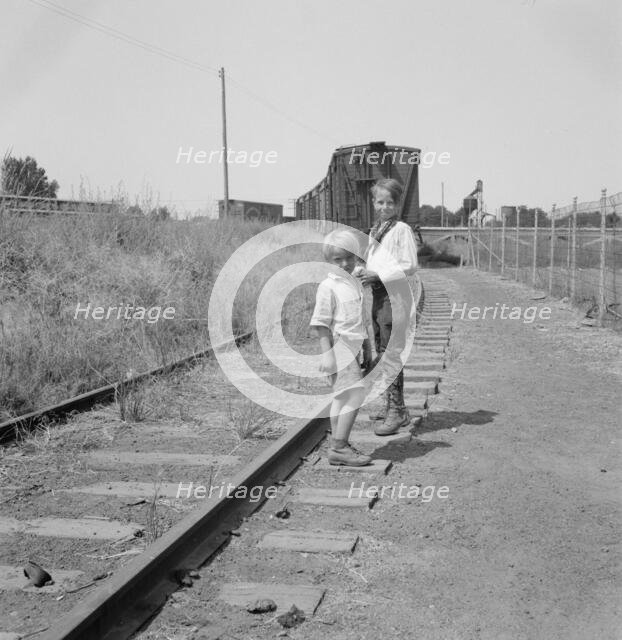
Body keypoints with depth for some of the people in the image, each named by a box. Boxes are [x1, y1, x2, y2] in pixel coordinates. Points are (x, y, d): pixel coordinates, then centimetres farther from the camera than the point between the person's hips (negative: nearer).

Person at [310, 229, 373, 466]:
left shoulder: (355, 284, 15)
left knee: (341, 398, 12)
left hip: (352, 348, 9)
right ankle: (339, 447, -7)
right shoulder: (328, 286, -11)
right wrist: (326, 353, -20)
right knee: (354, 395, -12)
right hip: (339, 347, -9)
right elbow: (322, 323, -14)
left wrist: (367, 349, 23)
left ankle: (337, 446, 19)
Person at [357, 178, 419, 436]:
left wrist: (378, 275, -18)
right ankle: (390, 405, 26)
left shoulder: (402, 229, -8)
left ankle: (397, 411, -5)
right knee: (380, 354, 14)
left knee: (391, 355, -10)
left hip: (395, 297, -9)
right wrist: (364, 273, 5)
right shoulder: (374, 231, 17)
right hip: (378, 295, 9)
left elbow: (410, 266, -13)